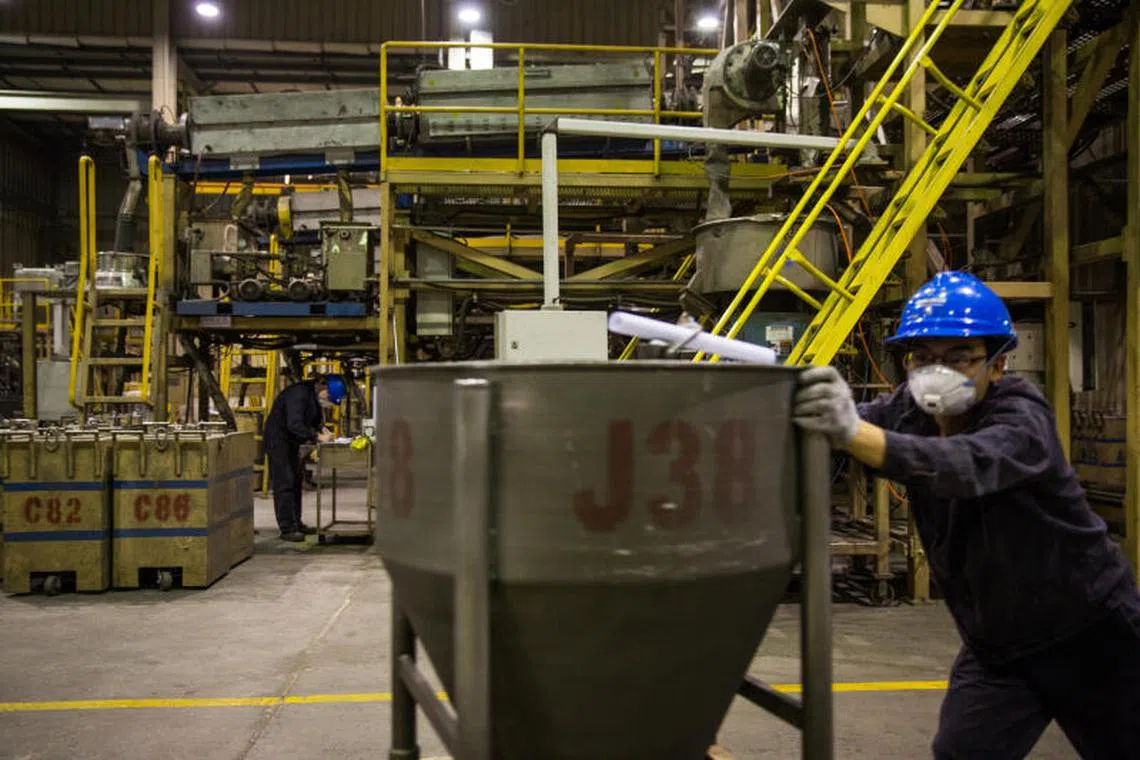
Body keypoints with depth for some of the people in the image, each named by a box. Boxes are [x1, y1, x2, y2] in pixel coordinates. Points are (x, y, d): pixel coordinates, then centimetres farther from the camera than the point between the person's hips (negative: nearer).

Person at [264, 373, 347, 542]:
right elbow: (294, 425, -34)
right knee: (284, 484, -9)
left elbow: (316, 417, 15)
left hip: (292, 441, 10)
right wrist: (318, 436, -31)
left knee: (296, 481, 14)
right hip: (277, 438, -10)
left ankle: (296, 523, 23)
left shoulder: (315, 395, 3)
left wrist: (323, 429, -5)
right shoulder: (299, 394, -26)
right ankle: (287, 529, -7)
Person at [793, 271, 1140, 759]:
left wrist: (853, 433, -63)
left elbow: (965, 466, -47)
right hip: (995, 644, 5)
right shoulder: (909, 409, -5)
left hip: (1088, 635, -4)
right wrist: (809, 406, -42)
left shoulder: (1022, 418, -26)